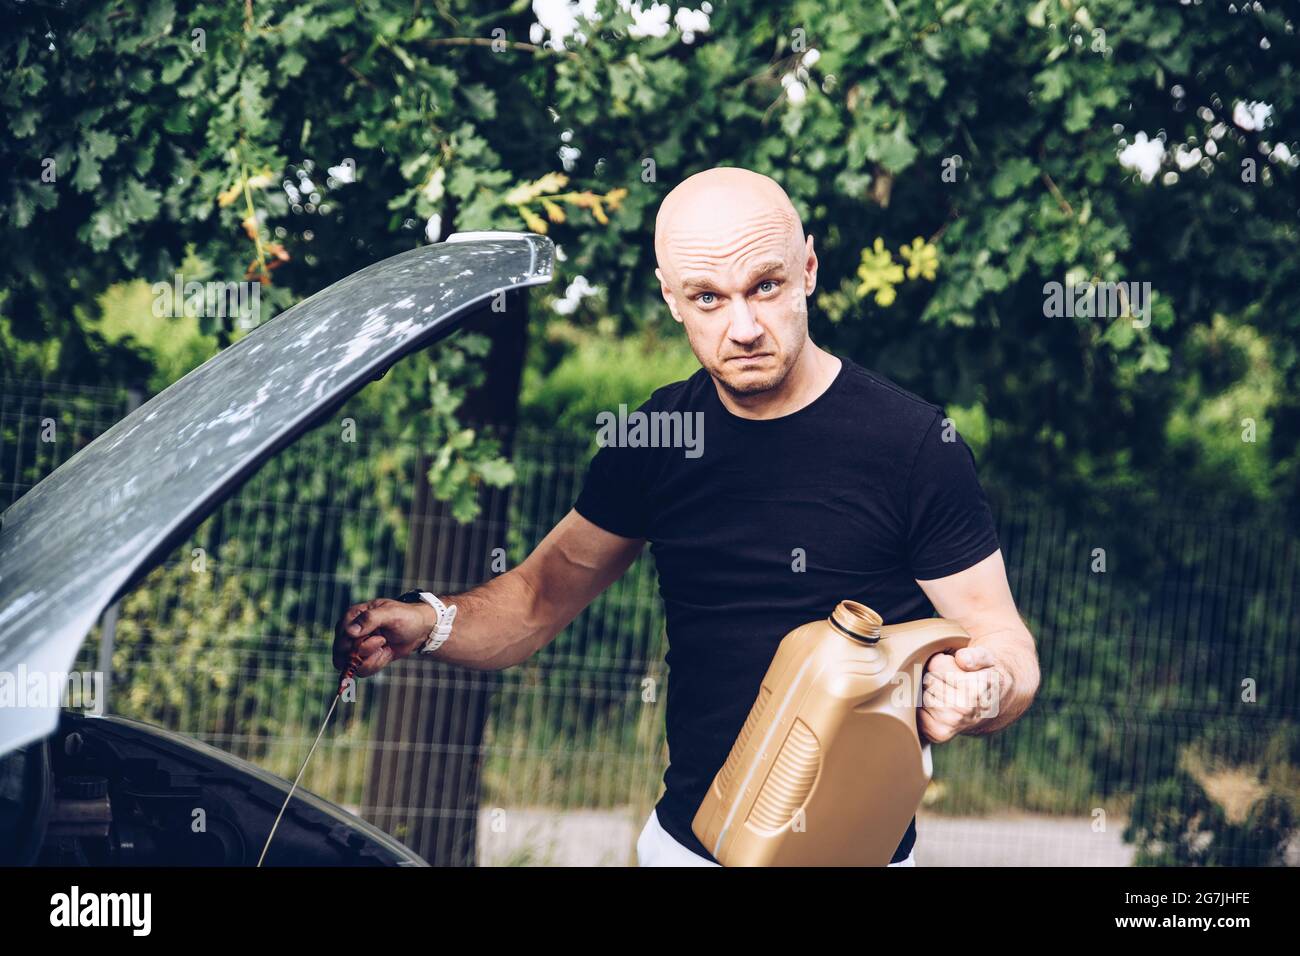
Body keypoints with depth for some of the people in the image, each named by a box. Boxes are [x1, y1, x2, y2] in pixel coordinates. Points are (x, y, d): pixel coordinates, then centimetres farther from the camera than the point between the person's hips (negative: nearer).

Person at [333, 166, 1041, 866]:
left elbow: (1004, 643, -9)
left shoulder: (912, 443, -14)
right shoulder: (657, 433, 0)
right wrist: (428, 623, -12)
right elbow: (545, 591, 7)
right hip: (684, 833, 4)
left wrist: (984, 691, -32)